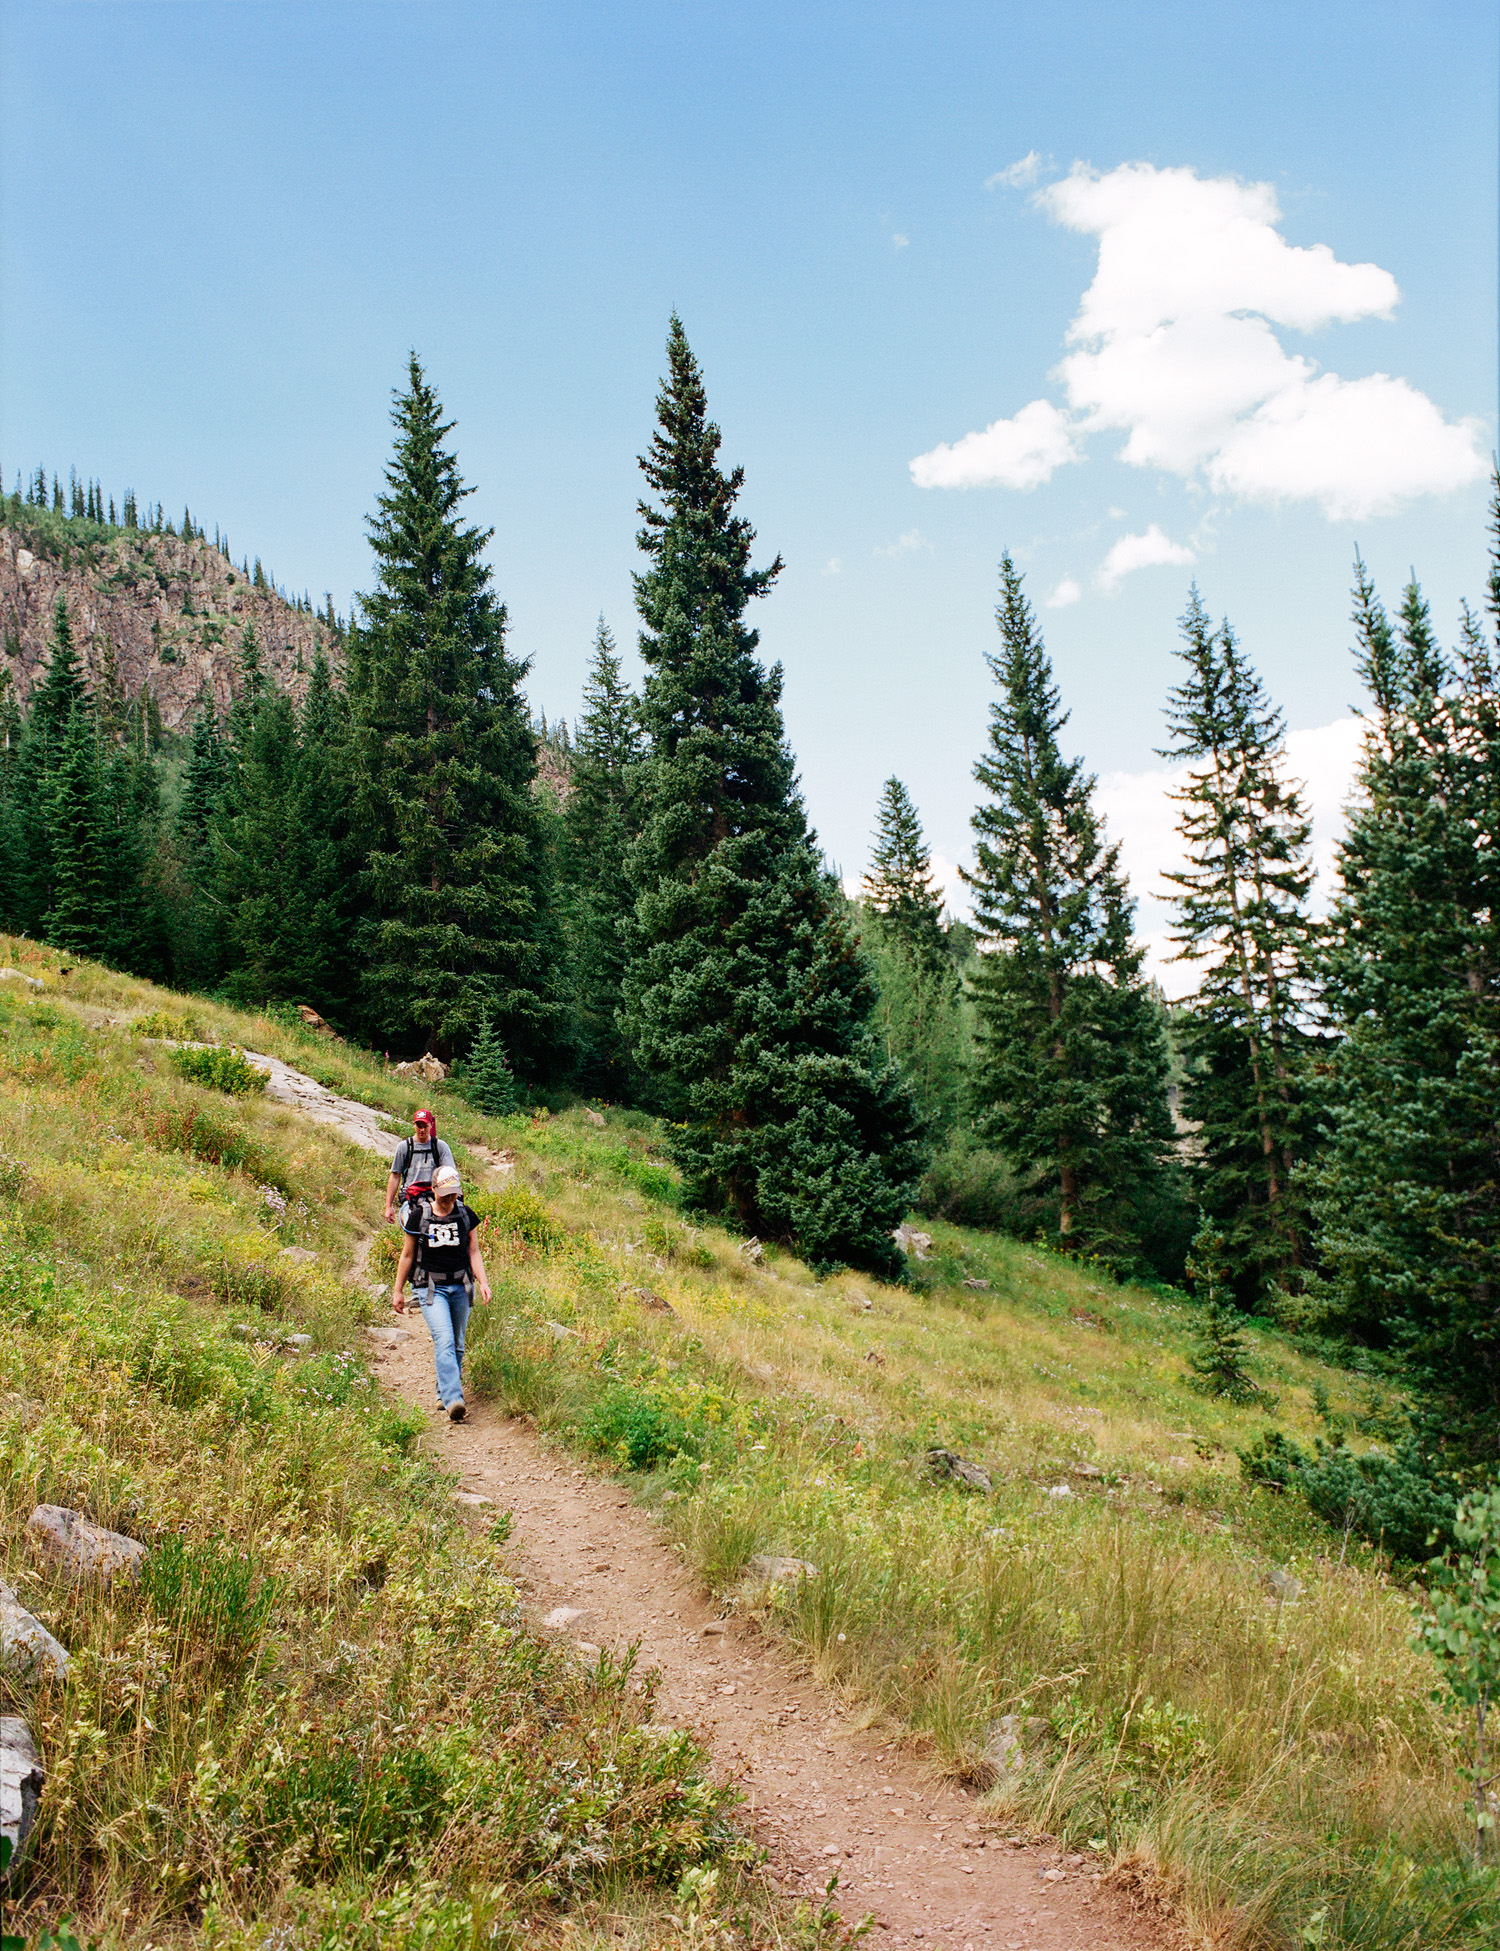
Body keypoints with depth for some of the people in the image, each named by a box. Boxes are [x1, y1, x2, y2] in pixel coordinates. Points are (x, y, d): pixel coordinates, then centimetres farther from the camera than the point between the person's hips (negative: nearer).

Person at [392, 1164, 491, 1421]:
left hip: (460, 1286, 3)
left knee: (456, 1345, 9)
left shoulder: (466, 1215, 4)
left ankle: (444, 1395, 26)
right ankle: (453, 1400, -26)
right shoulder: (418, 1216, -2)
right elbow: (407, 1255, 6)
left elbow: (474, 1252, 8)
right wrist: (398, 1290, 9)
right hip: (430, 1287, -3)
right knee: (444, 1341, -19)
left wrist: (483, 1282, -5)